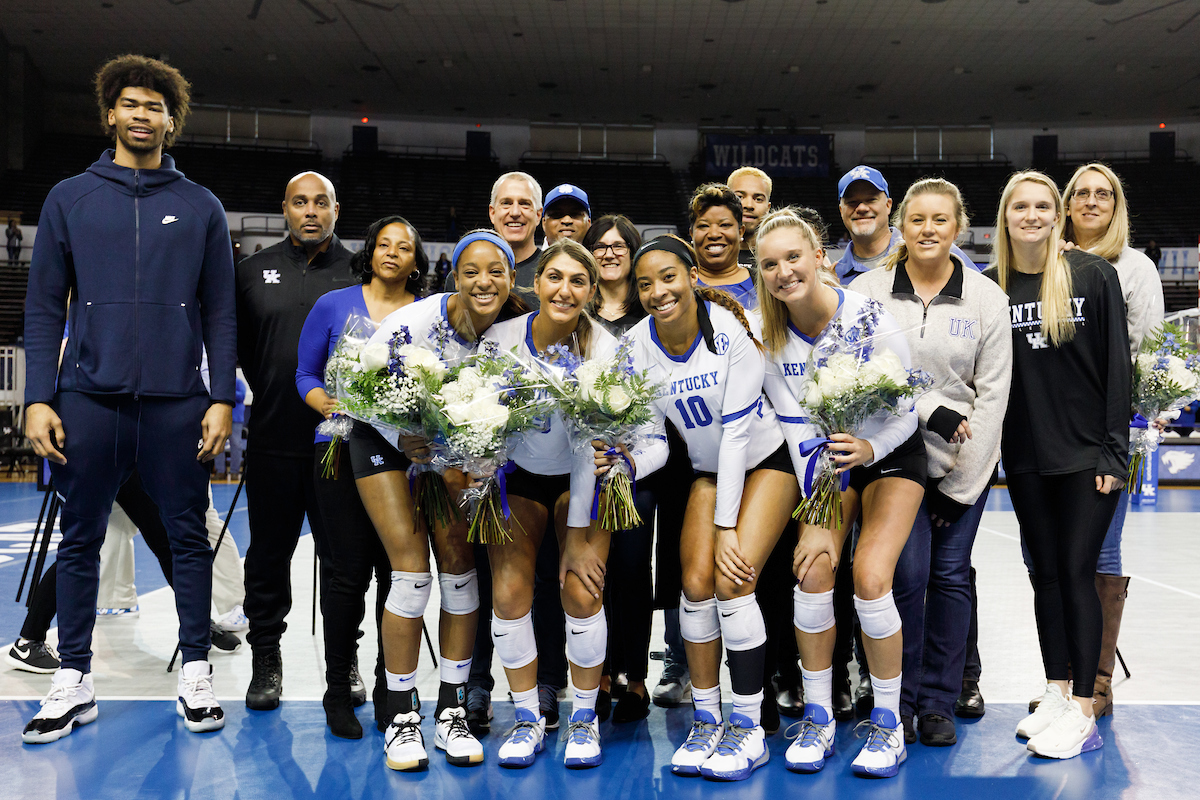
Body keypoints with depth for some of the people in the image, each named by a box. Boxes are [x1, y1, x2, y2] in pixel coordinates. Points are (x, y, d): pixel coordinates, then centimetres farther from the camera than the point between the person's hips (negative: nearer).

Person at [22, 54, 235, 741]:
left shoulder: (201, 207, 8)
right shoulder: (70, 200, 8)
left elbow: (221, 313, 5)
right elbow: (45, 307, 6)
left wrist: (222, 400, -3)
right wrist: (39, 399, -3)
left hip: (177, 402, 0)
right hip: (89, 399, 1)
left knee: (189, 536, 5)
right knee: (80, 539, 8)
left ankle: (197, 671, 18)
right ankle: (75, 682, 20)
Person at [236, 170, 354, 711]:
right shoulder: (253, 271, 8)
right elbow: (236, 345, 13)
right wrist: (269, 394, 7)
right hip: (274, 440, 1)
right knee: (269, 553, 9)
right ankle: (266, 659, 23)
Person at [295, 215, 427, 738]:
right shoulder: (333, 306, 7)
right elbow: (306, 375, 10)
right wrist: (329, 405, -9)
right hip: (344, 452, -1)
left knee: (398, 572, 2)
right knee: (350, 571, -3)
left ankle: (390, 689, 17)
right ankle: (337, 690, 13)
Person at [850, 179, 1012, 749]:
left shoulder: (986, 298, 1)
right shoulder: (869, 290, -2)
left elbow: (993, 394, 0)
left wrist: (960, 483, -4)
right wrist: (929, 410, -15)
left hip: (967, 462, 1)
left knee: (951, 573, 2)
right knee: (908, 573, -7)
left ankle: (938, 702, 16)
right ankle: (899, 702, 10)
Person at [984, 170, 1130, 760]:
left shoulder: (1093, 275, -3)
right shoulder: (990, 286, 4)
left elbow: (1117, 366, -5)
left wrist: (1115, 451, -9)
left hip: (1087, 453, -3)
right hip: (1026, 456, 3)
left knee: (1077, 572, -3)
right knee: (1046, 573, 10)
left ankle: (1083, 710, 5)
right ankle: (1057, 693, 21)